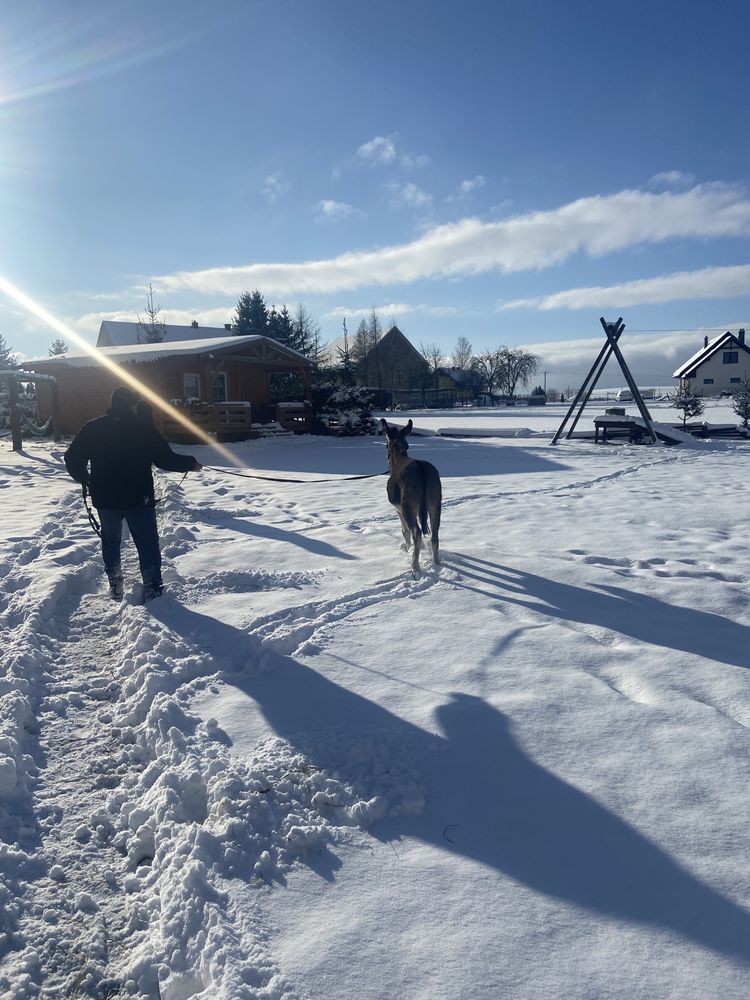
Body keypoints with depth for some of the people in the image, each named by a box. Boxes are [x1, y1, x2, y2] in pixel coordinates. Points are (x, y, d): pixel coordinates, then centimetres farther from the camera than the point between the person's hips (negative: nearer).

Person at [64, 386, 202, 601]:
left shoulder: (93, 428, -1)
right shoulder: (144, 428, -9)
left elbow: (73, 460, 1)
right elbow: (166, 459, -10)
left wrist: (85, 479, 19)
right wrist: (191, 464, 6)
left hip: (105, 499, 3)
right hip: (139, 498, -3)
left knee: (111, 541, 21)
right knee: (148, 543, 6)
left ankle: (115, 587, 26)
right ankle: (152, 589, 2)